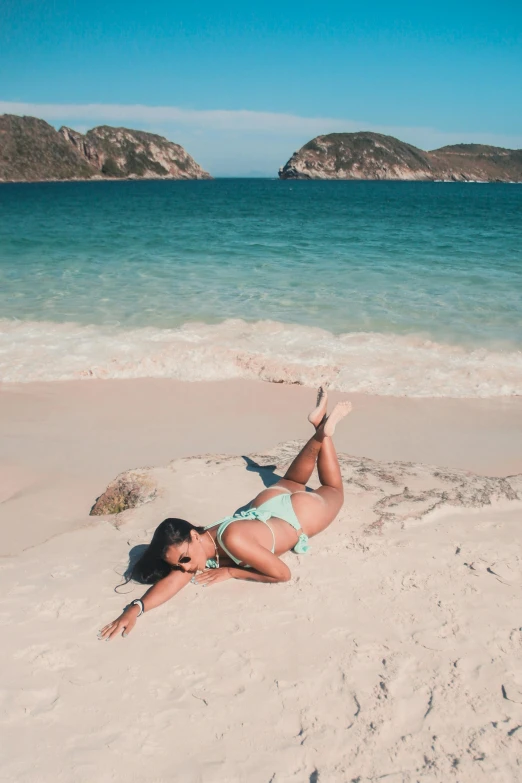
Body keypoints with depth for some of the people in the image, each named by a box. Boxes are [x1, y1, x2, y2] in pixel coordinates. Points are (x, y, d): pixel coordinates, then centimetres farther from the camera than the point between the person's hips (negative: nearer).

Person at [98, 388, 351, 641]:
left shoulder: (232, 540, -45)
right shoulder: (193, 547, -26)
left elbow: (282, 573, -37)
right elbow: (171, 581, -36)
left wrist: (230, 571, -34)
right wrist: (135, 608, -52)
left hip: (301, 511, -4)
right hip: (269, 504, 5)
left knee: (333, 492, 28)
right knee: (291, 483, 38)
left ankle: (324, 431, 33)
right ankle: (320, 431, 41)